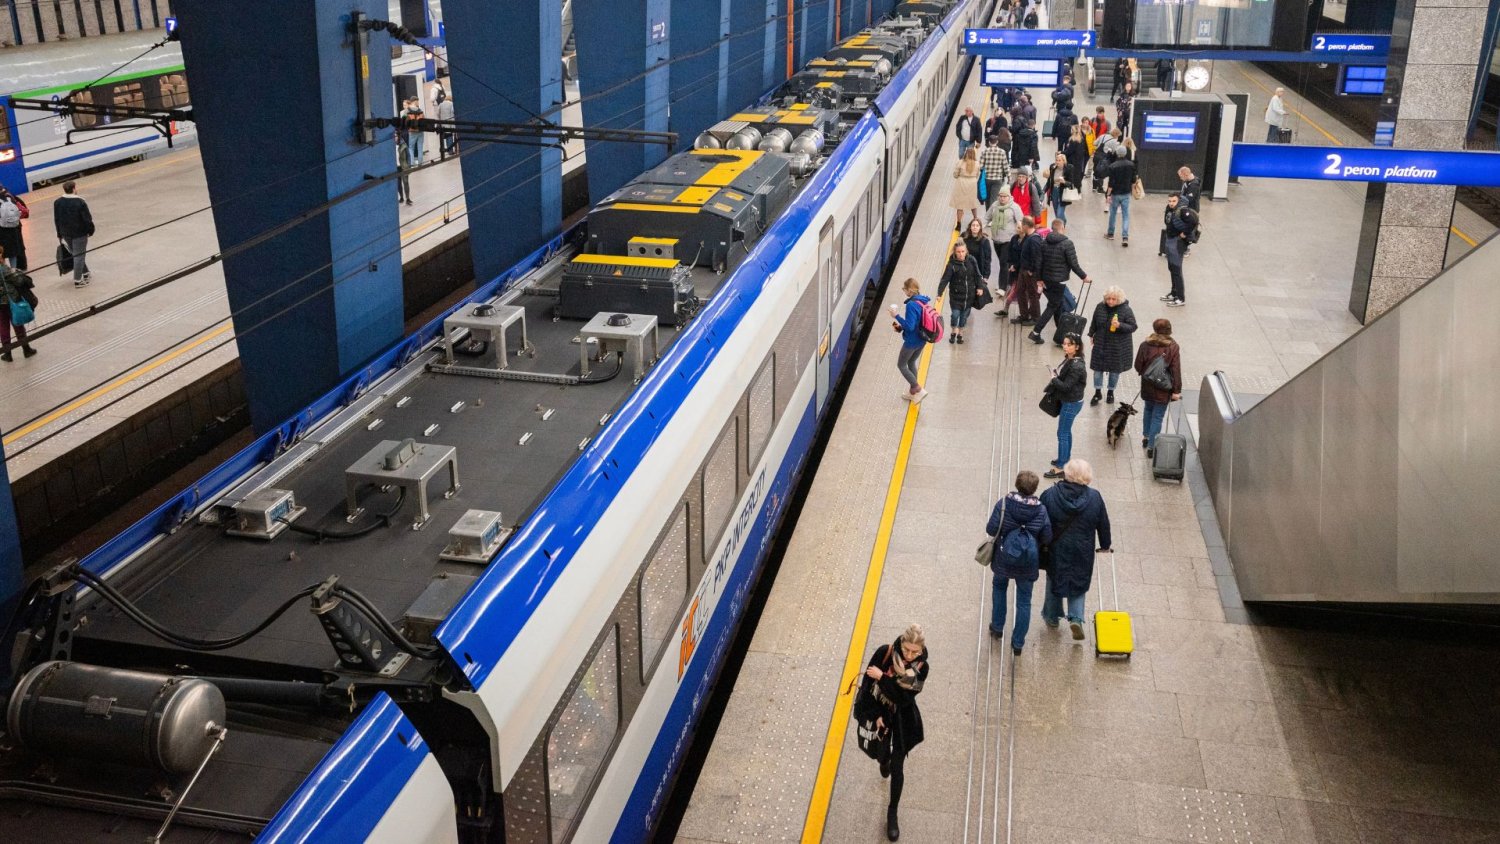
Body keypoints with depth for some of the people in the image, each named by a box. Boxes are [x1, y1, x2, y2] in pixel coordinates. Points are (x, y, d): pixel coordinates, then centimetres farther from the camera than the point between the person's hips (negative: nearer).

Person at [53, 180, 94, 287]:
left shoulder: (57, 202, -1)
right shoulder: (80, 202, -19)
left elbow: (56, 220, 5)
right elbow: (87, 219, -17)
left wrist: (60, 234, 14)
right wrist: (91, 230, -1)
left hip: (66, 233, 6)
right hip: (80, 233, -6)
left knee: (76, 253, 23)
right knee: (79, 255, 4)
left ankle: (86, 273, 35)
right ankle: (77, 280, 8)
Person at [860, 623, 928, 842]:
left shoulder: (921, 667, -21)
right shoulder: (884, 653, -23)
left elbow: (904, 699, -26)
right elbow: (868, 684, -15)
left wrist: (882, 678, -34)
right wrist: (875, 715, -16)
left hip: (903, 720, -1)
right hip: (879, 712, 1)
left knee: (897, 768, 5)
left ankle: (892, 813, 24)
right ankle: (885, 759, 63)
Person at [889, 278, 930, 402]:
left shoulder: (911, 305, -27)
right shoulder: (923, 302, 1)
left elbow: (910, 326, -28)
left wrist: (897, 316, -24)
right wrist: (901, 326, 11)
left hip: (912, 341, -9)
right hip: (922, 340, 9)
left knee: (901, 365, 9)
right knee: (911, 362, 26)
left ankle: (918, 389, 4)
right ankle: (913, 392, 35)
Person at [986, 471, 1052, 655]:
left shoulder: (1003, 504, -19)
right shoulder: (1041, 510, -15)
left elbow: (991, 529, -18)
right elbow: (1047, 538, -10)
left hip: (1003, 559, 0)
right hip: (1028, 563, 0)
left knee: (999, 586, 29)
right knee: (1024, 601, 15)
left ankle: (997, 628, 37)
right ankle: (1018, 643, 20)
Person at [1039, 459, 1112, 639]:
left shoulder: (1050, 495, -17)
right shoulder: (1095, 498, -14)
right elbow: (1104, 524, -1)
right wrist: (1105, 545, 15)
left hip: (1056, 551, 0)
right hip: (1082, 553, 0)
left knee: (1054, 582, 21)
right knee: (1079, 583, 19)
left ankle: (1052, 618, 36)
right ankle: (1076, 618, 3)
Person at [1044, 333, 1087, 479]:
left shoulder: (1076, 366, -28)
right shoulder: (1069, 359, 0)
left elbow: (1066, 386, -27)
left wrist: (1054, 378, -14)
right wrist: (1055, 376, -5)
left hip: (1072, 403, -9)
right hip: (1068, 401, 9)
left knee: (1062, 434, -1)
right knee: (1066, 431, 23)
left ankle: (1060, 467, 8)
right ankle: (1065, 459, 39)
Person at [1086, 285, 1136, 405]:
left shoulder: (1126, 310, -16)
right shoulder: (1100, 307, -6)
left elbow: (1133, 327, -14)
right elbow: (1094, 322, 10)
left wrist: (1120, 325, -30)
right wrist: (1091, 334, 18)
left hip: (1118, 346, -3)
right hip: (1100, 343, 3)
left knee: (1115, 369, 11)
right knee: (1098, 368, 7)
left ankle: (1111, 392, 31)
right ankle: (1097, 393, 23)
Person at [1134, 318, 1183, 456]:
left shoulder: (1145, 345, -9)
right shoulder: (1173, 347, -14)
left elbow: (1138, 366, -2)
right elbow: (1176, 371, -14)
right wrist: (1176, 390, -9)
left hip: (1147, 386, 3)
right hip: (1164, 389, -3)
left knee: (1148, 410, 26)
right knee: (1158, 416, 4)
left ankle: (1146, 437, 37)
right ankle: (1151, 447, 6)